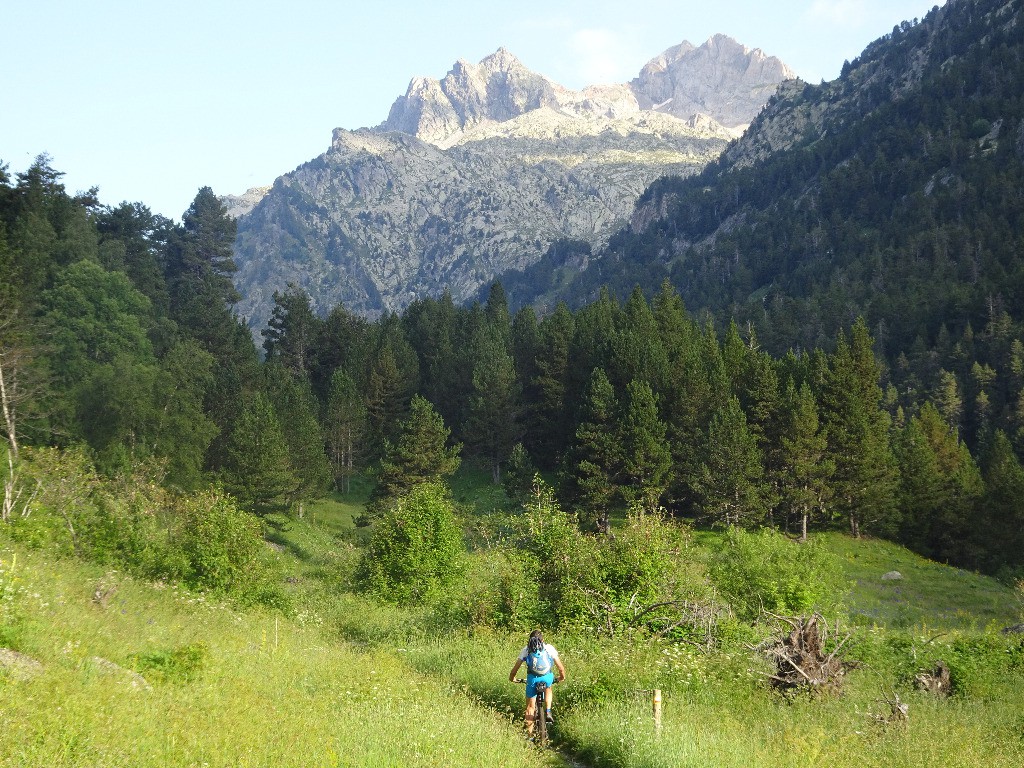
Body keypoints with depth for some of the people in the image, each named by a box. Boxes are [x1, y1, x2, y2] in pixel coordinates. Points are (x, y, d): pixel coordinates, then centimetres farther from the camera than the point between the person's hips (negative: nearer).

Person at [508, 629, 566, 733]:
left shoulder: (526, 650, 18)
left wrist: (511, 678, 35)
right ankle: (547, 711, 19)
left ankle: (529, 733, 10)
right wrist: (562, 677, 37)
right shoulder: (549, 648, 17)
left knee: (530, 707, 14)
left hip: (532, 678, 0)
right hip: (547, 677, 0)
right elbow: (560, 667, 18)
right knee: (548, 689, 37)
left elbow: (515, 668, 17)